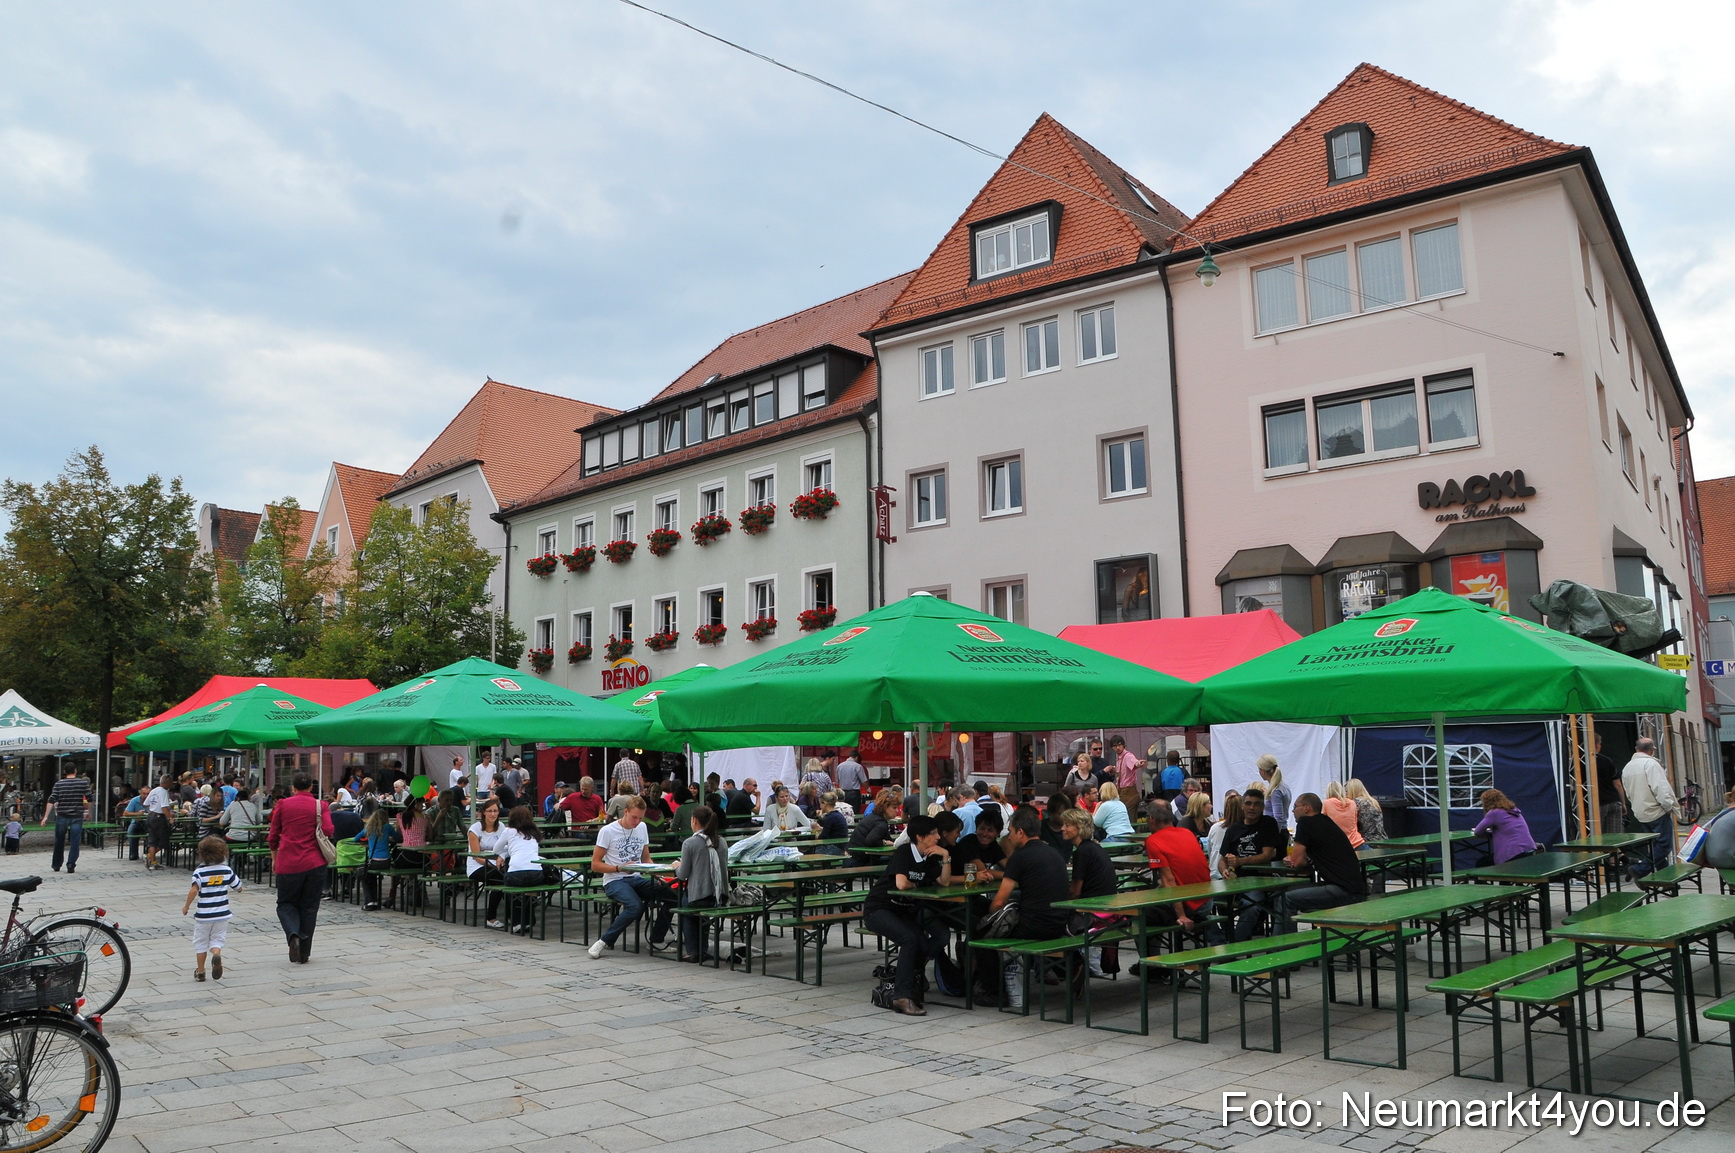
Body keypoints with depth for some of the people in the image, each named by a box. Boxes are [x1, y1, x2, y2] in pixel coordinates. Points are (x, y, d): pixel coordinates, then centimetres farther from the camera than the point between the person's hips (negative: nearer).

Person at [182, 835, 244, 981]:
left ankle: (200, 972, 19)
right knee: (217, 940, 12)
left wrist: (186, 906, -8)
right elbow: (238, 886, 9)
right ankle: (216, 955, -20)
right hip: (222, 914, 2)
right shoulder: (227, 870, 0)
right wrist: (228, 888, 31)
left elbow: (194, 890, -21)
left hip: (203, 915, -2)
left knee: (200, 943, 13)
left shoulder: (199, 872, -7)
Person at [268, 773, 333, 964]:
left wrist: (274, 859, 21)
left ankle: (293, 934, -16)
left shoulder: (282, 805, 3)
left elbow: (273, 836, 7)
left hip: (288, 863, 0)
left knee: (286, 904, 14)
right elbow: (328, 831, -12)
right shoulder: (320, 806, 1)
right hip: (314, 863, 0)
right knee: (309, 907, 11)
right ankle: (304, 953, 13)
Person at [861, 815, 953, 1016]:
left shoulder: (930, 858, 7)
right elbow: (901, 884, -28)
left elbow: (945, 882, 0)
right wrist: (915, 885, -8)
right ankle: (902, 996, -26)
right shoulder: (903, 852, -16)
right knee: (911, 939, -32)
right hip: (878, 909, -7)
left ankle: (904, 976, 0)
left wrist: (946, 857, -10)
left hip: (904, 911, 7)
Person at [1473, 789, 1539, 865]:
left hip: (1515, 854, -8)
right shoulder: (1514, 810, 16)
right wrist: (1493, 828, 23)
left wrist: (1487, 830, 17)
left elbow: (1477, 831, -3)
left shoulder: (1494, 813, -8)